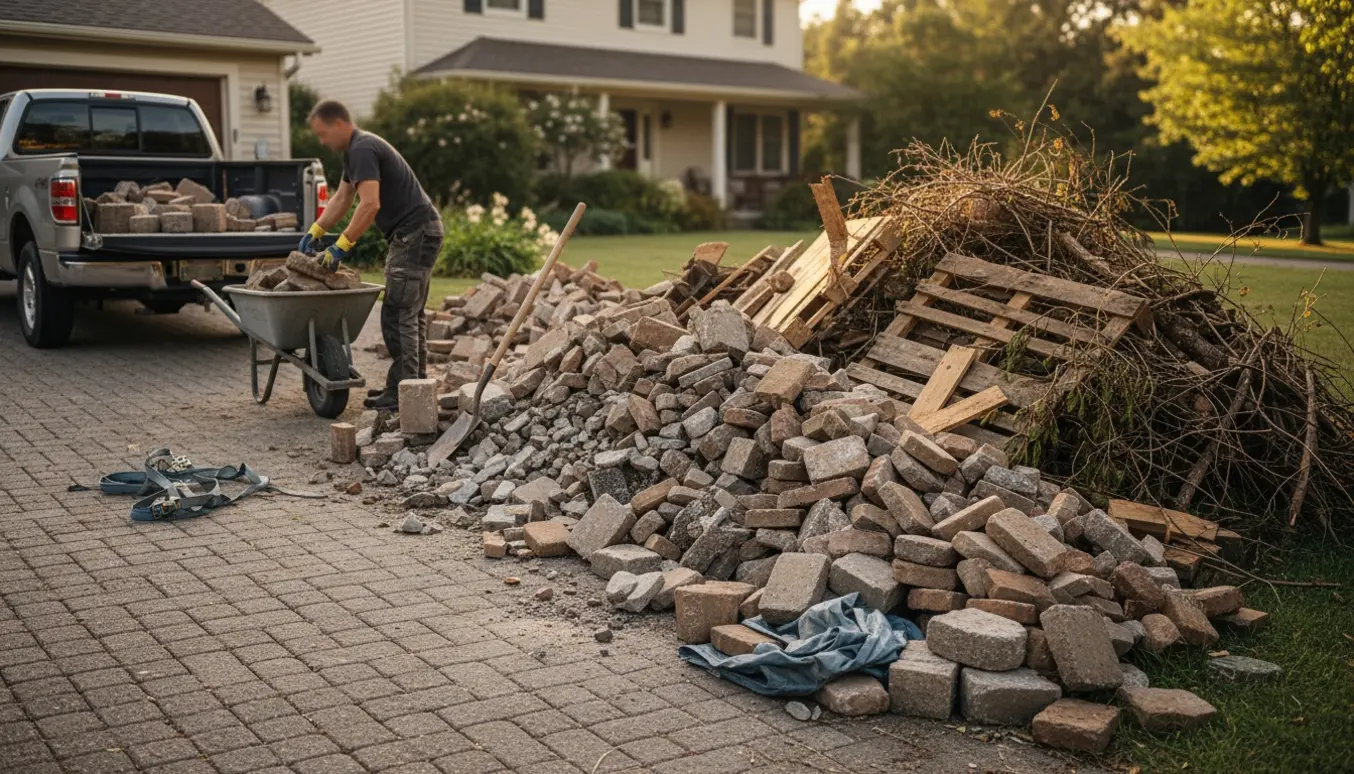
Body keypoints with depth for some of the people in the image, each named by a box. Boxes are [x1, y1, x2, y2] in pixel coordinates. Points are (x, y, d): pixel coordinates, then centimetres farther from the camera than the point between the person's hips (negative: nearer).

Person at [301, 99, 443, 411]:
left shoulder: (363, 150, -17)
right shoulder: (355, 150, 16)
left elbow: (370, 205, -28)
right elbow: (341, 199, 24)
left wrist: (341, 247, -24)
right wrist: (314, 233, 15)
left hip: (415, 233, -11)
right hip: (414, 233, 11)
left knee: (398, 312, -10)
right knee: (410, 312, 15)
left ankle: (403, 392, -8)